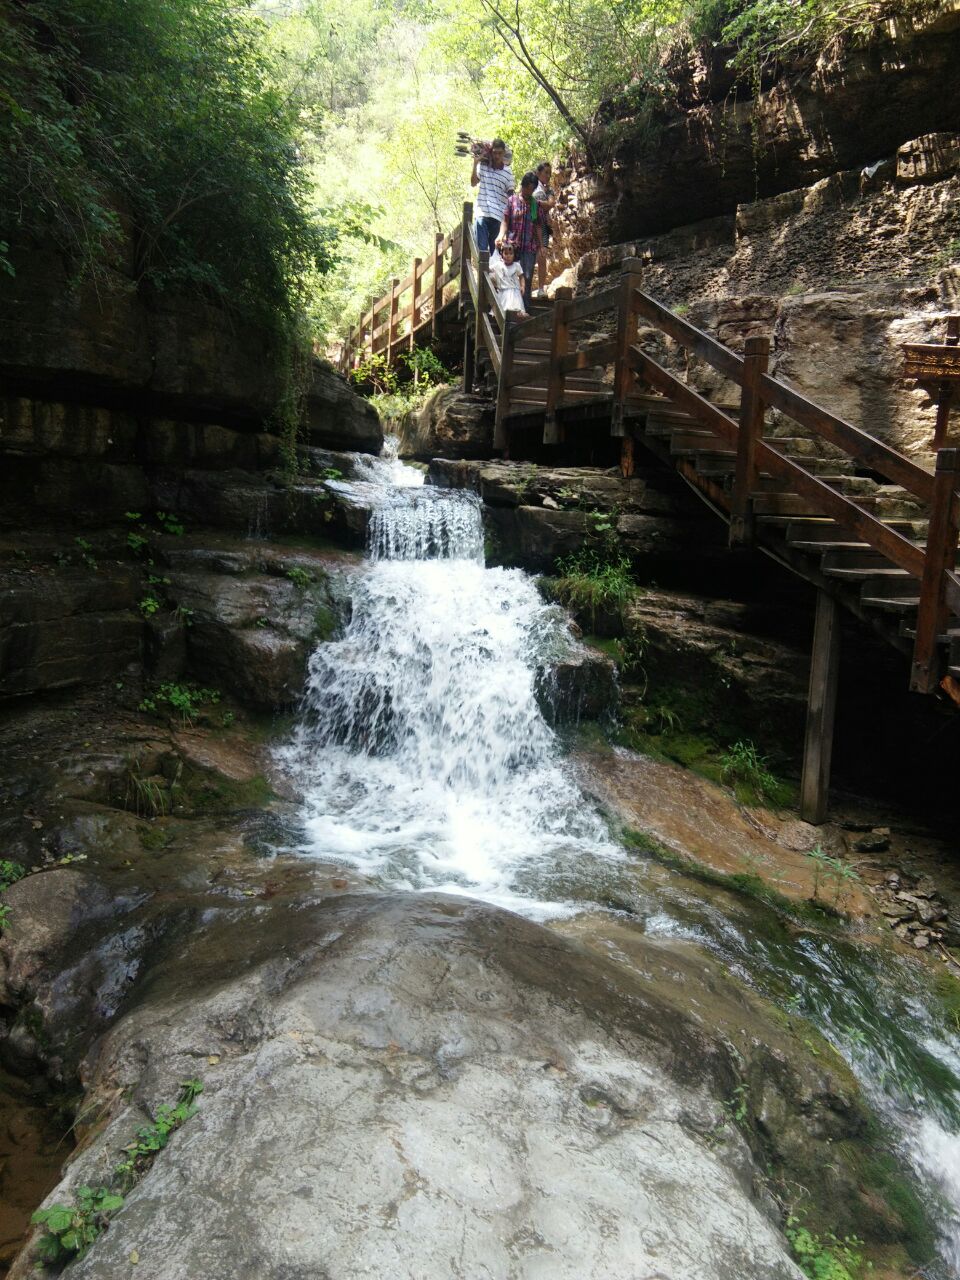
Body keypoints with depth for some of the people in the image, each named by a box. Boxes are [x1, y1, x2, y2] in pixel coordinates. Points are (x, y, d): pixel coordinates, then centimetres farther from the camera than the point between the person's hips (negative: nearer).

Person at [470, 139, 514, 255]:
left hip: (498, 215, 0)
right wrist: (475, 163, -4)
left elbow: (511, 194, 7)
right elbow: (473, 183, 4)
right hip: (482, 213, 0)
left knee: (494, 249, 5)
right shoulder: (483, 165, 7)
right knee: (481, 248, -6)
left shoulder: (508, 172, 5)